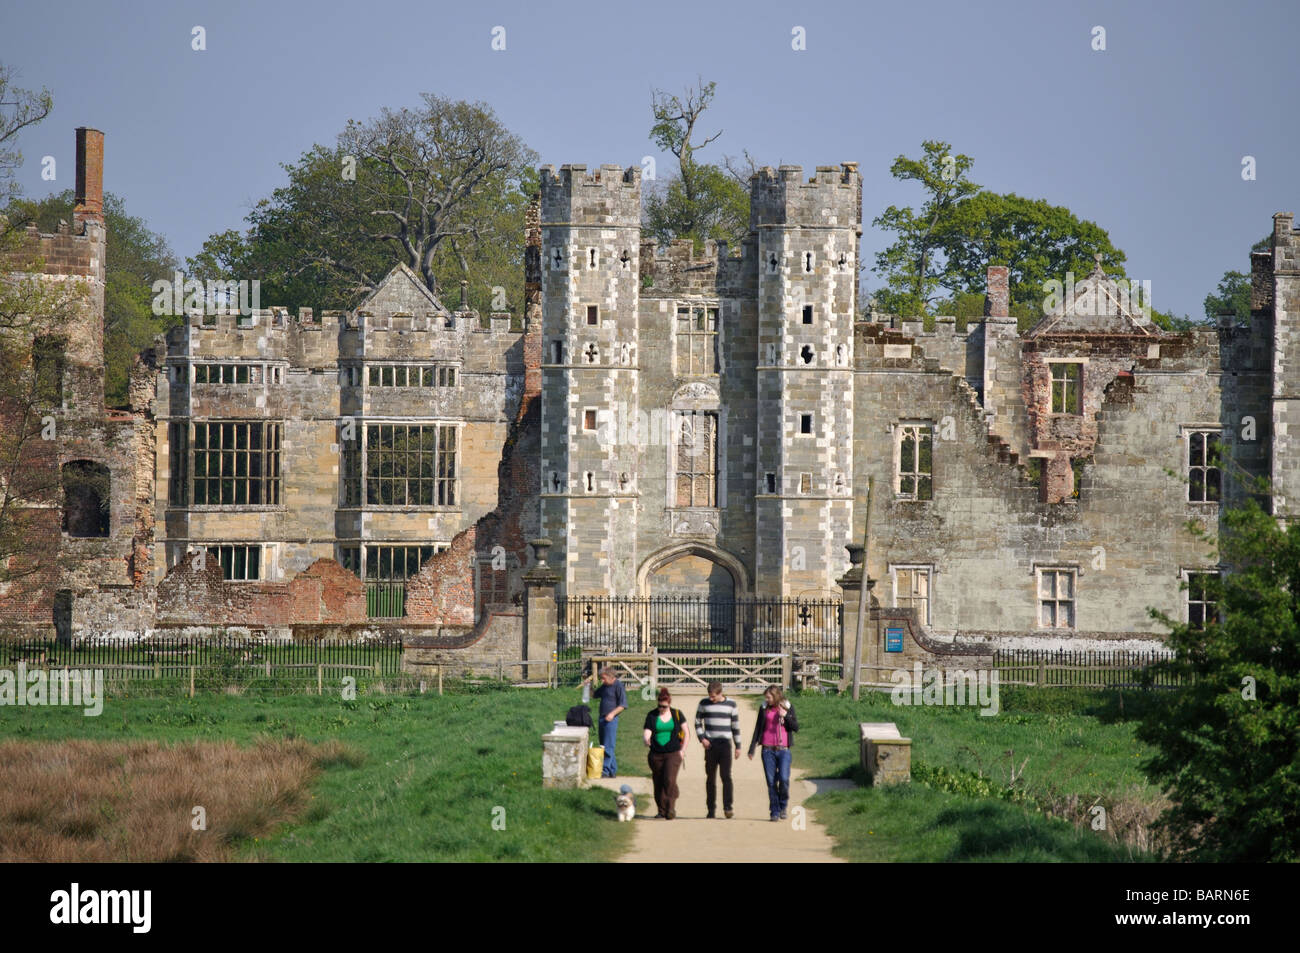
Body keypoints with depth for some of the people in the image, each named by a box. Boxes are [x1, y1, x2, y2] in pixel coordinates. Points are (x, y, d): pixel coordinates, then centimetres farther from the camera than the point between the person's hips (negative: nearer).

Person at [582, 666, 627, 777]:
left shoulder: (618, 686, -9)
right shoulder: (604, 686, 16)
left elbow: (623, 705, -12)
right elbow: (594, 694, 31)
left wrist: (612, 713, -22)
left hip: (611, 720, -9)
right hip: (602, 718, 9)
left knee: (608, 747, -10)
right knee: (603, 746, 10)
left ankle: (606, 771, -11)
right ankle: (613, 771, 16)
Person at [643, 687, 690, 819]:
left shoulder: (677, 714, 4)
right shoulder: (652, 716, 4)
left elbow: (686, 734, 10)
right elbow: (647, 731, -5)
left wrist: (683, 750, 0)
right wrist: (646, 739, -28)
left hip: (673, 753, -2)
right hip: (656, 754, 2)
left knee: (670, 780, -19)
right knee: (658, 782, 5)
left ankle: (671, 808, -14)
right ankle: (662, 810, 17)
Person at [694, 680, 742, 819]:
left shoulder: (731, 704, 4)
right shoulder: (704, 703, 5)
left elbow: (736, 725, 10)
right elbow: (697, 722, 11)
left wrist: (738, 746, 9)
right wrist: (701, 738, -4)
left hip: (725, 744, -1)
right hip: (710, 745, 1)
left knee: (726, 776, -13)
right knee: (711, 778, 4)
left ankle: (728, 807, -18)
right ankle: (711, 809, 10)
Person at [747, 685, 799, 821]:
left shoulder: (788, 707, 5)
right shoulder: (764, 708, 7)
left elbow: (796, 727, 3)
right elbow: (757, 729, 9)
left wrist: (785, 716, -13)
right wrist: (752, 749, 6)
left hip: (783, 750, -1)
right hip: (768, 750, 1)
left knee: (784, 779, -14)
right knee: (771, 782, -1)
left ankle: (783, 806, 9)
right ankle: (774, 811, 7)